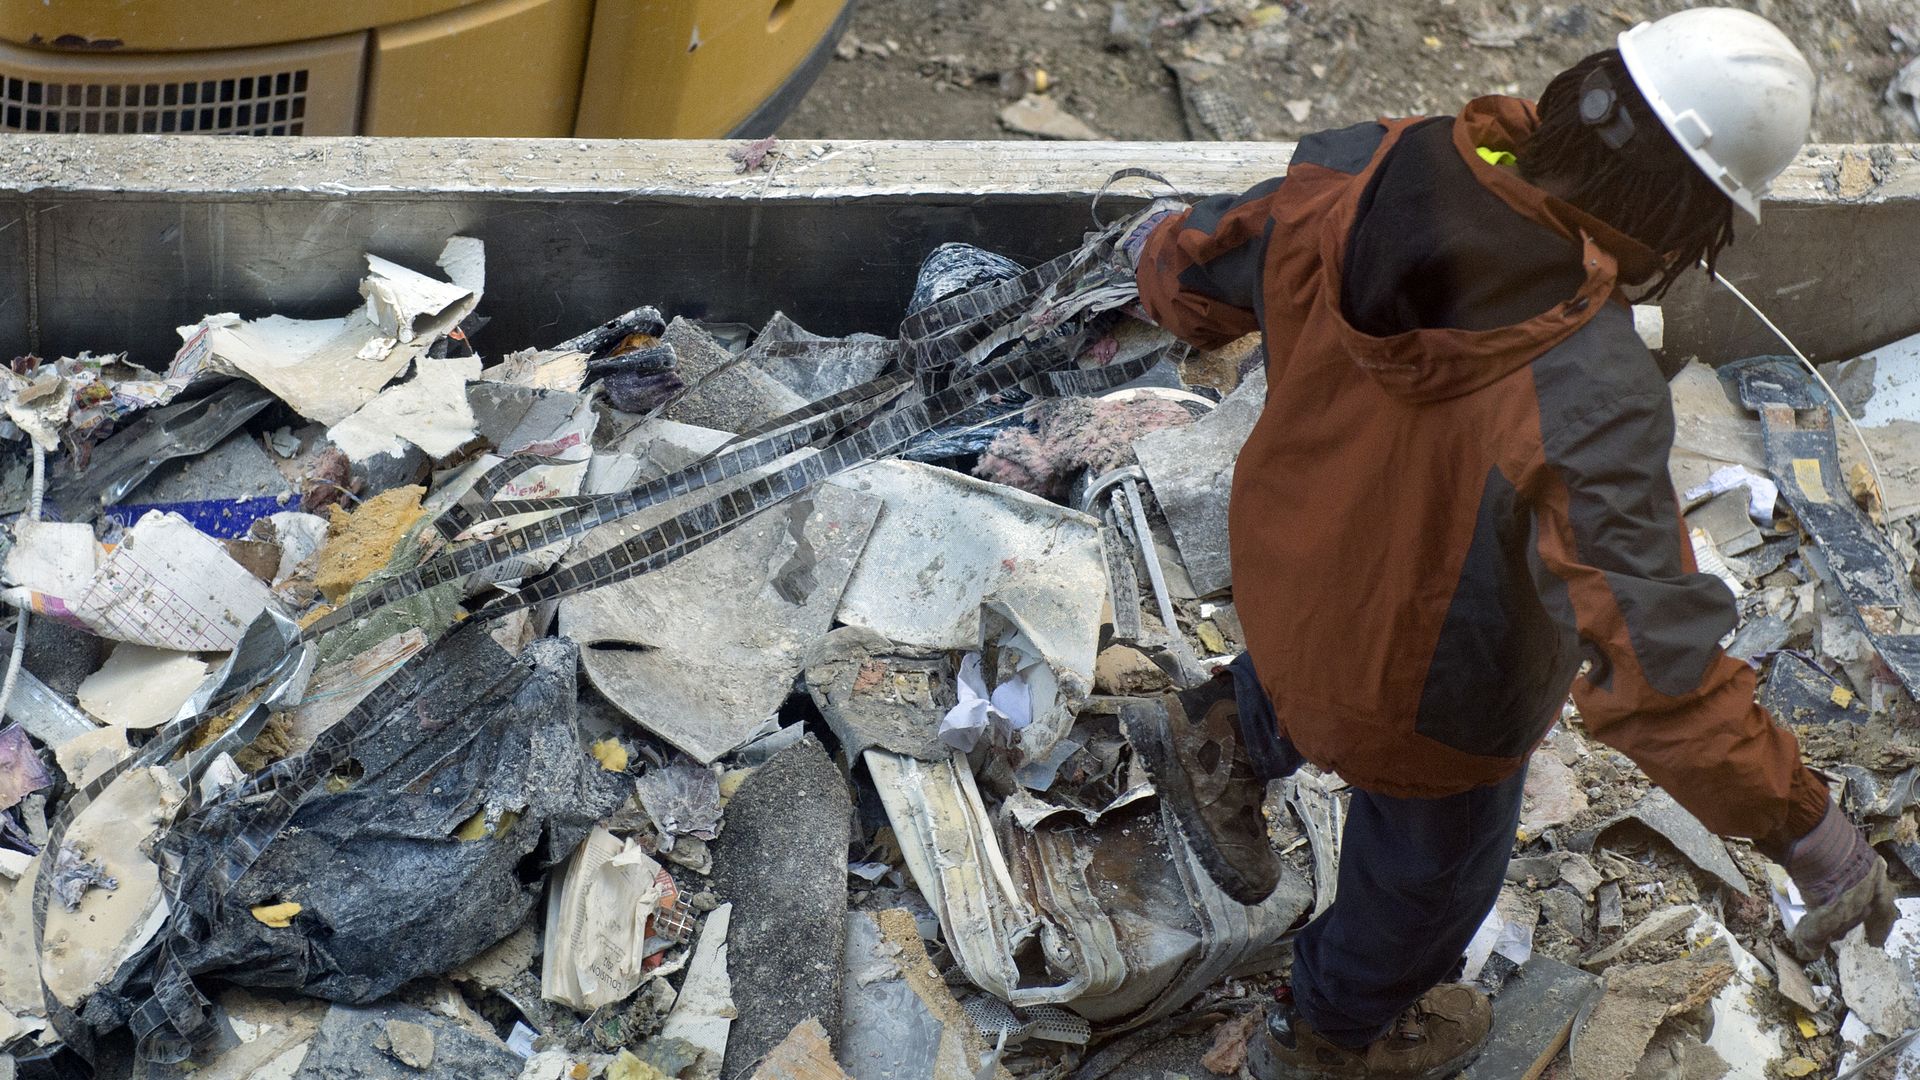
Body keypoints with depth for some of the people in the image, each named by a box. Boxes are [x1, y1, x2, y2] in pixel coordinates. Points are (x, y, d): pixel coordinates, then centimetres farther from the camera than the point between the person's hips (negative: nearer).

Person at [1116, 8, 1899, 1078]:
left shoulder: (1358, 177, -25)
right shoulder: (1583, 397, -43)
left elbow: (1196, 274, -5)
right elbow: (1652, 664, -43)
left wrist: (1162, 241, 19)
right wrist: (1806, 827, -32)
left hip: (1289, 554, 4)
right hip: (1427, 698, -4)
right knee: (1431, 866, 29)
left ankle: (1225, 738, 56)